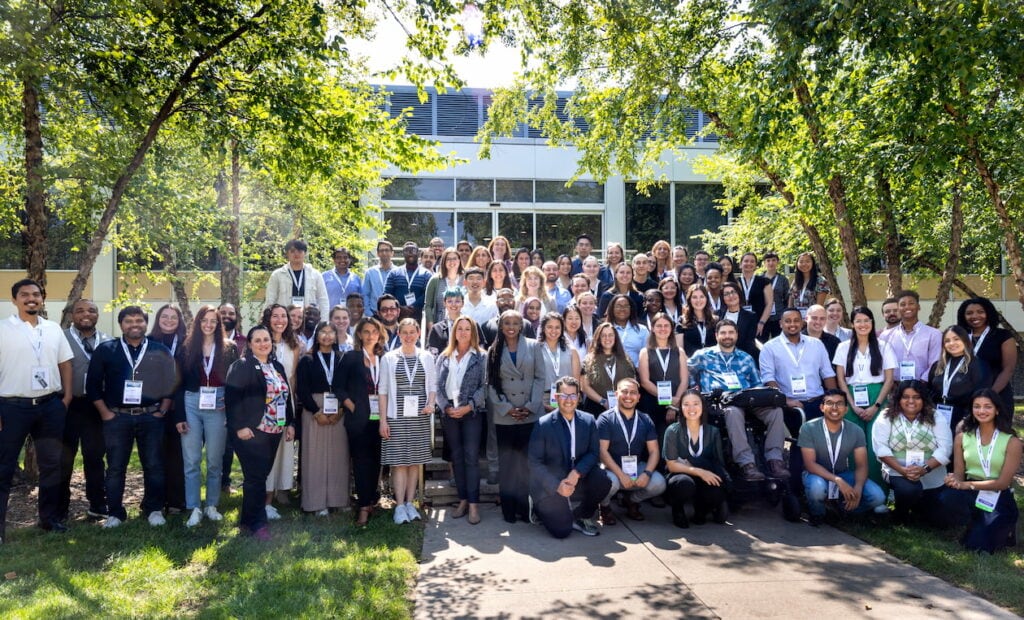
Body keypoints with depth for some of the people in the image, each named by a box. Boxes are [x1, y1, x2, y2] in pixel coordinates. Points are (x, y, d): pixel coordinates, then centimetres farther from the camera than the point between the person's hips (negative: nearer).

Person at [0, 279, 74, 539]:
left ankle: (50, 517, 24)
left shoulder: (54, 329, 8)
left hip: (50, 405, 4)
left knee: (52, 464, 12)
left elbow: (65, 364, 12)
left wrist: (67, 398, 3)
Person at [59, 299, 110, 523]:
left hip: (96, 406, 3)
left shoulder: (107, 341, 6)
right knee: (64, 459, 7)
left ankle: (97, 505, 23)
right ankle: (60, 508, 19)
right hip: (69, 406, -3)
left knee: (95, 456, 12)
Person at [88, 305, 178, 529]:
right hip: (117, 417, 0)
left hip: (151, 416, 0)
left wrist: (162, 411, 0)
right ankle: (115, 513, 16)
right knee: (115, 467, 5)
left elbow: (171, 383, 6)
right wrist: (105, 413, -2)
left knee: (154, 466, 4)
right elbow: (93, 384, 4)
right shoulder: (105, 350, 3)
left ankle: (154, 510, 17)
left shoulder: (160, 351, 5)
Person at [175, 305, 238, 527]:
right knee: (191, 460, 2)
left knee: (215, 460, 7)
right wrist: (179, 416, -2)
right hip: (191, 405, 0)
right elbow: (180, 383, 3)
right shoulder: (187, 348, 4)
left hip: (218, 406, 0)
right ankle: (194, 509, 8)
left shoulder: (229, 348, 3)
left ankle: (211, 506, 19)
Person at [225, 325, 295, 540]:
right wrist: (239, 426, -19)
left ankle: (248, 518, 23)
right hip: (250, 432, -7)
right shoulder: (241, 366, -7)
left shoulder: (278, 367, 15)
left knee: (261, 475, 11)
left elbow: (286, 396, 19)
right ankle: (257, 524, 4)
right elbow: (232, 398, -14)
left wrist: (290, 423, 14)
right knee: (255, 477, -6)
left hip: (273, 431, 7)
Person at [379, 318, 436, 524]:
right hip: (397, 416, -2)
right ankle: (399, 506, 3)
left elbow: (433, 386, 10)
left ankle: (410, 503, 15)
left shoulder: (426, 357, 6)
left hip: (420, 417, 2)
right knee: (399, 461, -3)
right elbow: (383, 390, 2)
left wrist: (431, 404, -10)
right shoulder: (389, 358, 2)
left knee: (415, 460, 6)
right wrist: (383, 419, -4)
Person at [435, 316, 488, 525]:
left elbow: (484, 386, -4)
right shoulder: (444, 357, 10)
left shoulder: (481, 356, 2)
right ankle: (462, 500, 14)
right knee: (456, 457, 7)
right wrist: (446, 407, -8)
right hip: (449, 413, 3)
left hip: (472, 412, -3)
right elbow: (438, 385, 5)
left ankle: (473, 504, -5)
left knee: (471, 456, -7)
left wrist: (468, 407, -13)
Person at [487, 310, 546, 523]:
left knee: (529, 460, -1)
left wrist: (531, 406, -7)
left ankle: (527, 506, 7)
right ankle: (509, 508, 11)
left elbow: (540, 378, 2)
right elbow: (491, 383, 3)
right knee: (507, 462, 4)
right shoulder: (494, 351, 7)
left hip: (531, 414, 0)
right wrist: (506, 408, -8)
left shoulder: (532, 346, 5)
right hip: (504, 416, 1)